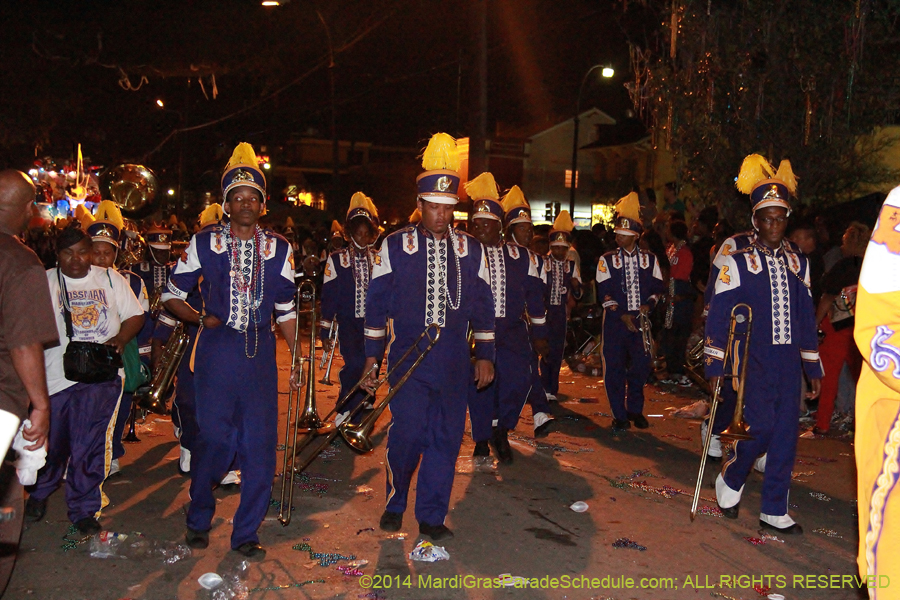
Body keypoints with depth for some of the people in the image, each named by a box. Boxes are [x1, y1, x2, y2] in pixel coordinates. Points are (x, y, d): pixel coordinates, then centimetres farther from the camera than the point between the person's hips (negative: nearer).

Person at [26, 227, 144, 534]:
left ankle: (84, 509, 11)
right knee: (51, 442, 9)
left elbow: (135, 315, 10)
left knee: (89, 446, -3)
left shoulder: (110, 278, 10)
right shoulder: (43, 282, 7)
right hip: (56, 374, 0)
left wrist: (120, 339, -8)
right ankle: (39, 493, 37)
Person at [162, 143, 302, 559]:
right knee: (214, 438, 0)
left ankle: (246, 533, 18)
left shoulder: (279, 250, 9)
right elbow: (171, 296, 8)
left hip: (261, 354, 2)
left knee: (261, 444, 1)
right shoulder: (204, 244, 3)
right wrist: (201, 318, -10)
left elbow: (285, 310, 14)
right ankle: (198, 520, 28)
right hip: (216, 353, -2)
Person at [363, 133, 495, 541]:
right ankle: (394, 505, 22)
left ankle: (431, 517, 20)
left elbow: (482, 305, 11)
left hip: (453, 363, 3)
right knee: (407, 433, -5)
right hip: (408, 359, -2)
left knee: (447, 438, 5)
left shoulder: (470, 250, 8)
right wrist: (372, 355, 3)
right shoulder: (395, 246, 2)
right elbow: (377, 303, 5)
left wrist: (484, 356, 8)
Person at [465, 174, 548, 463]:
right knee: (479, 385, 3)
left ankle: (501, 429, 12)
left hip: (512, 331, 1)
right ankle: (482, 438, 23)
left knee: (518, 379, -13)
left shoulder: (520, 256, 9)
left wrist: (540, 333, 13)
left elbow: (534, 293, 13)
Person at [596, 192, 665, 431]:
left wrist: (649, 304, -9)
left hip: (641, 321, 1)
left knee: (641, 367, 5)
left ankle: (635, 410, 26)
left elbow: (658, 286, 10)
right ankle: (619, 415, 14)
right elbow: (604, 292, -3)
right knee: (615, 369, 0)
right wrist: (622, 314, -12)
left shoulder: (650, 259, 7)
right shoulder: (607, 260, 2)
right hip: (615, 322, -1)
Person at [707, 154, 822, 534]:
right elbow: (718, 315, -4)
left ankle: (774, 511, 16)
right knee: (761, 427, -15)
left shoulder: (798, 263, 12)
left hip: (788, 363, 5)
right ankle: (730, 481, 14)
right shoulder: (737, 263, -2)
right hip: (752, 360, -4)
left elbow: (805, 317, 16)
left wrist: (813, 367, 15)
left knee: (785, 435, 4)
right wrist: (715, 364, -8)